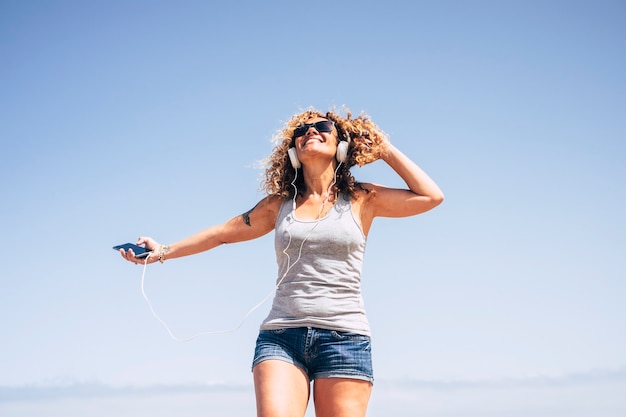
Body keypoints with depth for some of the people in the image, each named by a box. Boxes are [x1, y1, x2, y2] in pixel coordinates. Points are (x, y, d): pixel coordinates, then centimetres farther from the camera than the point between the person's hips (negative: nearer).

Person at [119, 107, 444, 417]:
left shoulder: (361, 199, 9)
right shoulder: (280, 204, 16)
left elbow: (430, 196, 1)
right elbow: (223, 233, 25)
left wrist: (385, 148, 8)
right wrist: (164, 251, 28)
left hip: (344, 338, -1)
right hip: (281, 337, 1)